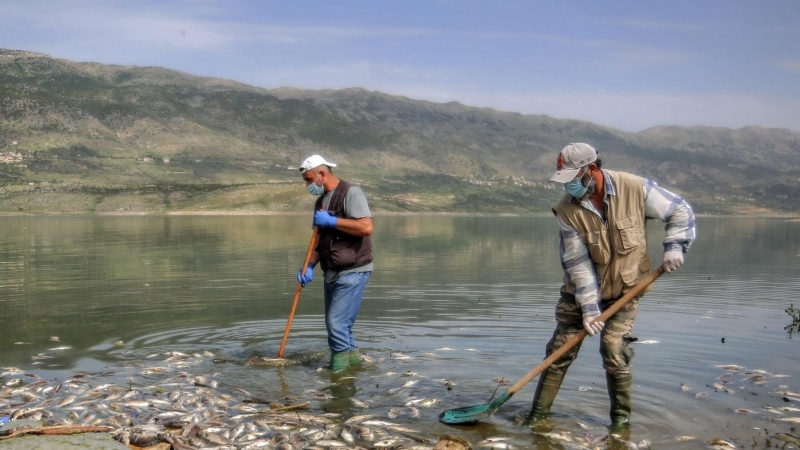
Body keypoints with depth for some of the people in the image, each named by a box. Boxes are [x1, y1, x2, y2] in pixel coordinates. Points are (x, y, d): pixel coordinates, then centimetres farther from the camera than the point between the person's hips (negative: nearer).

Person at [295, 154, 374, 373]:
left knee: (337, 322, -10)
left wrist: (331, 221, -20)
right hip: (332, 272, 9)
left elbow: (366, 227, -24)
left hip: (353, 271, -9)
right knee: (336, 323, 12)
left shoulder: (350, 192, -12)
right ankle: (354, 361, 26)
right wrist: (309, 266, 3)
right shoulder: (321, 201, 15)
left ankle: (339, 371, 4)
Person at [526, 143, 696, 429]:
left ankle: (621, 418, 13)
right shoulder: (568, 210, -15)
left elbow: (680, 212, -4)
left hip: (625, 287, -1)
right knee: (560, 350, 2)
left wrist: (674, 246, -17)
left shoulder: (635, 188, -17)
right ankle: (538, 415, 14)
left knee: (614, 351, -9)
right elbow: (578, 262, -15)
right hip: (581, 290, 1)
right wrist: (588, 306, -19)